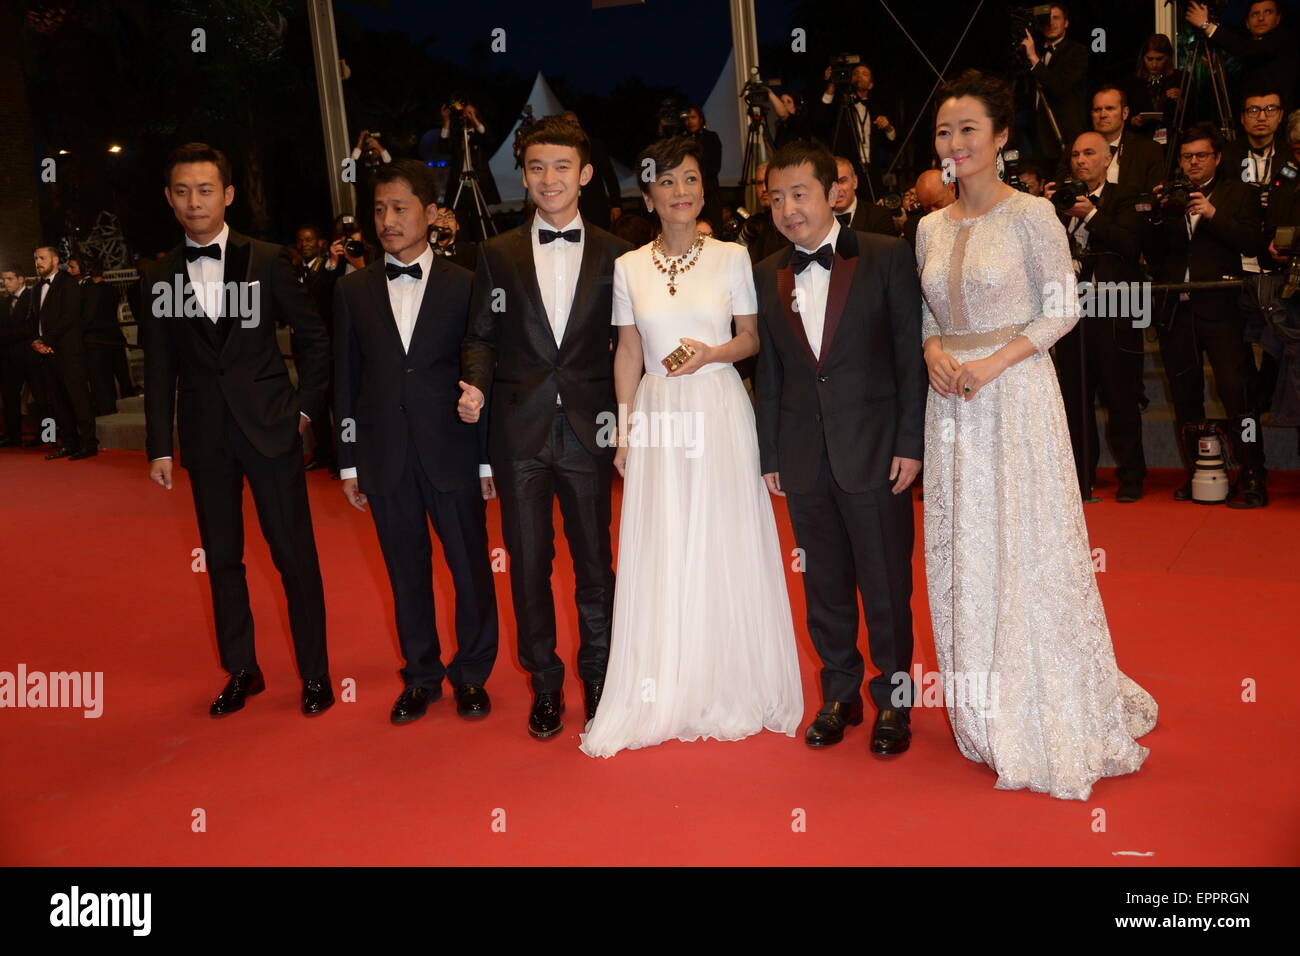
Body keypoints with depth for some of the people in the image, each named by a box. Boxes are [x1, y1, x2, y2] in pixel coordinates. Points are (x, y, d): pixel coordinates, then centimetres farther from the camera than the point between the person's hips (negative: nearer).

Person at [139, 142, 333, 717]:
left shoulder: (267, 261, 1)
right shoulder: (158, 281, 7)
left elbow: (314, 336, 5)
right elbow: (159, 373, 8)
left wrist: (305, 407, -1)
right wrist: (159, 447, 5)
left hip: (270, 429, -2)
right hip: (205, 438, 3)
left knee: (295, 555, 0)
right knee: (222, 559, 10)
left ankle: (314, 672, 13)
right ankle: (241, 671, 25)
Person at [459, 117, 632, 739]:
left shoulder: (613, 255, 5)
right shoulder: (498, 254, 7)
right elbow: (481, 336, 8)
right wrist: (475, 384, -11)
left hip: (588, 430, -1)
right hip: (518, 430, 1)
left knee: (595, 560, 8)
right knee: (528, 562, 8)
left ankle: (598, 678, 27)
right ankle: (544, 683, 25)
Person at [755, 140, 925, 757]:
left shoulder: (887, 257, -3)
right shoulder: (767, 275, 8)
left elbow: (910, 354, -4)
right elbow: (769, 371, 10)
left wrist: (910, 443, -9)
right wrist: (770, 455, 8)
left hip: (875, 451, -3)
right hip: (804, 458, 4)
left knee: (886, 583, 6)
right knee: (824, 583, 13)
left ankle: (892, 700, 24)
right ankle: (839, 694, 29)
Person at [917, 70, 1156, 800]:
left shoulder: (1031, 215, -5)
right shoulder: (931, 228, 11)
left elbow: (1063, 308, -6)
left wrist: (996, 360, -17)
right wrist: (935, 351, -5)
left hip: (1017, 395, -6)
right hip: (953, 403, 6)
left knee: (1027, 547, -1)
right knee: (964, 549, 9)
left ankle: (1053, 719, 16)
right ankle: (992, 716, 24)